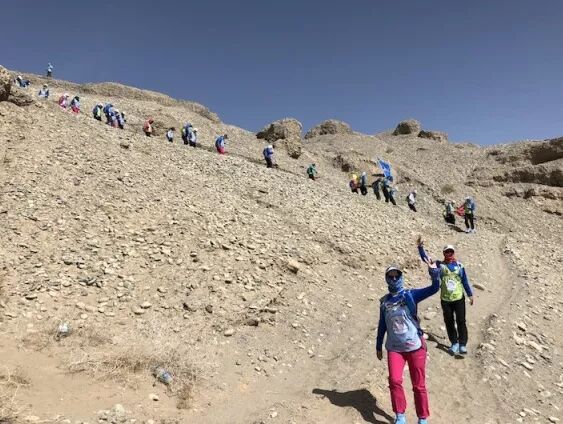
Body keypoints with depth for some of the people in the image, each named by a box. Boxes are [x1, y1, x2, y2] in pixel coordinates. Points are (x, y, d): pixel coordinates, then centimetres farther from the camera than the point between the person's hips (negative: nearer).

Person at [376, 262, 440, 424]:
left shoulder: (410, 295, -3)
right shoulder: (384, 301, 6)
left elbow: (434, 288, -16)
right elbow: (382, 325, 15)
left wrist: (434, 271, -34)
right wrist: (379, 346, 18)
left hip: (415, 346, -2)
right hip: (394, 348, 2)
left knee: (419, 385, 7)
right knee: (394, 381, -11)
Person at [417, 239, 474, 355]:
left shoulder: (459, 266, 2)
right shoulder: (440, 265, -1)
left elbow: (465, 281, 10)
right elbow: (425, 258, -9)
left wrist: (470, 295, 12)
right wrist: (420, 247, -23)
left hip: (459, 298, 0)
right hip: (445, 299, 0)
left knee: (461, 321, -2)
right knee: (449, 322, 9)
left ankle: (463, 344, 6)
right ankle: (454, 343, 23)